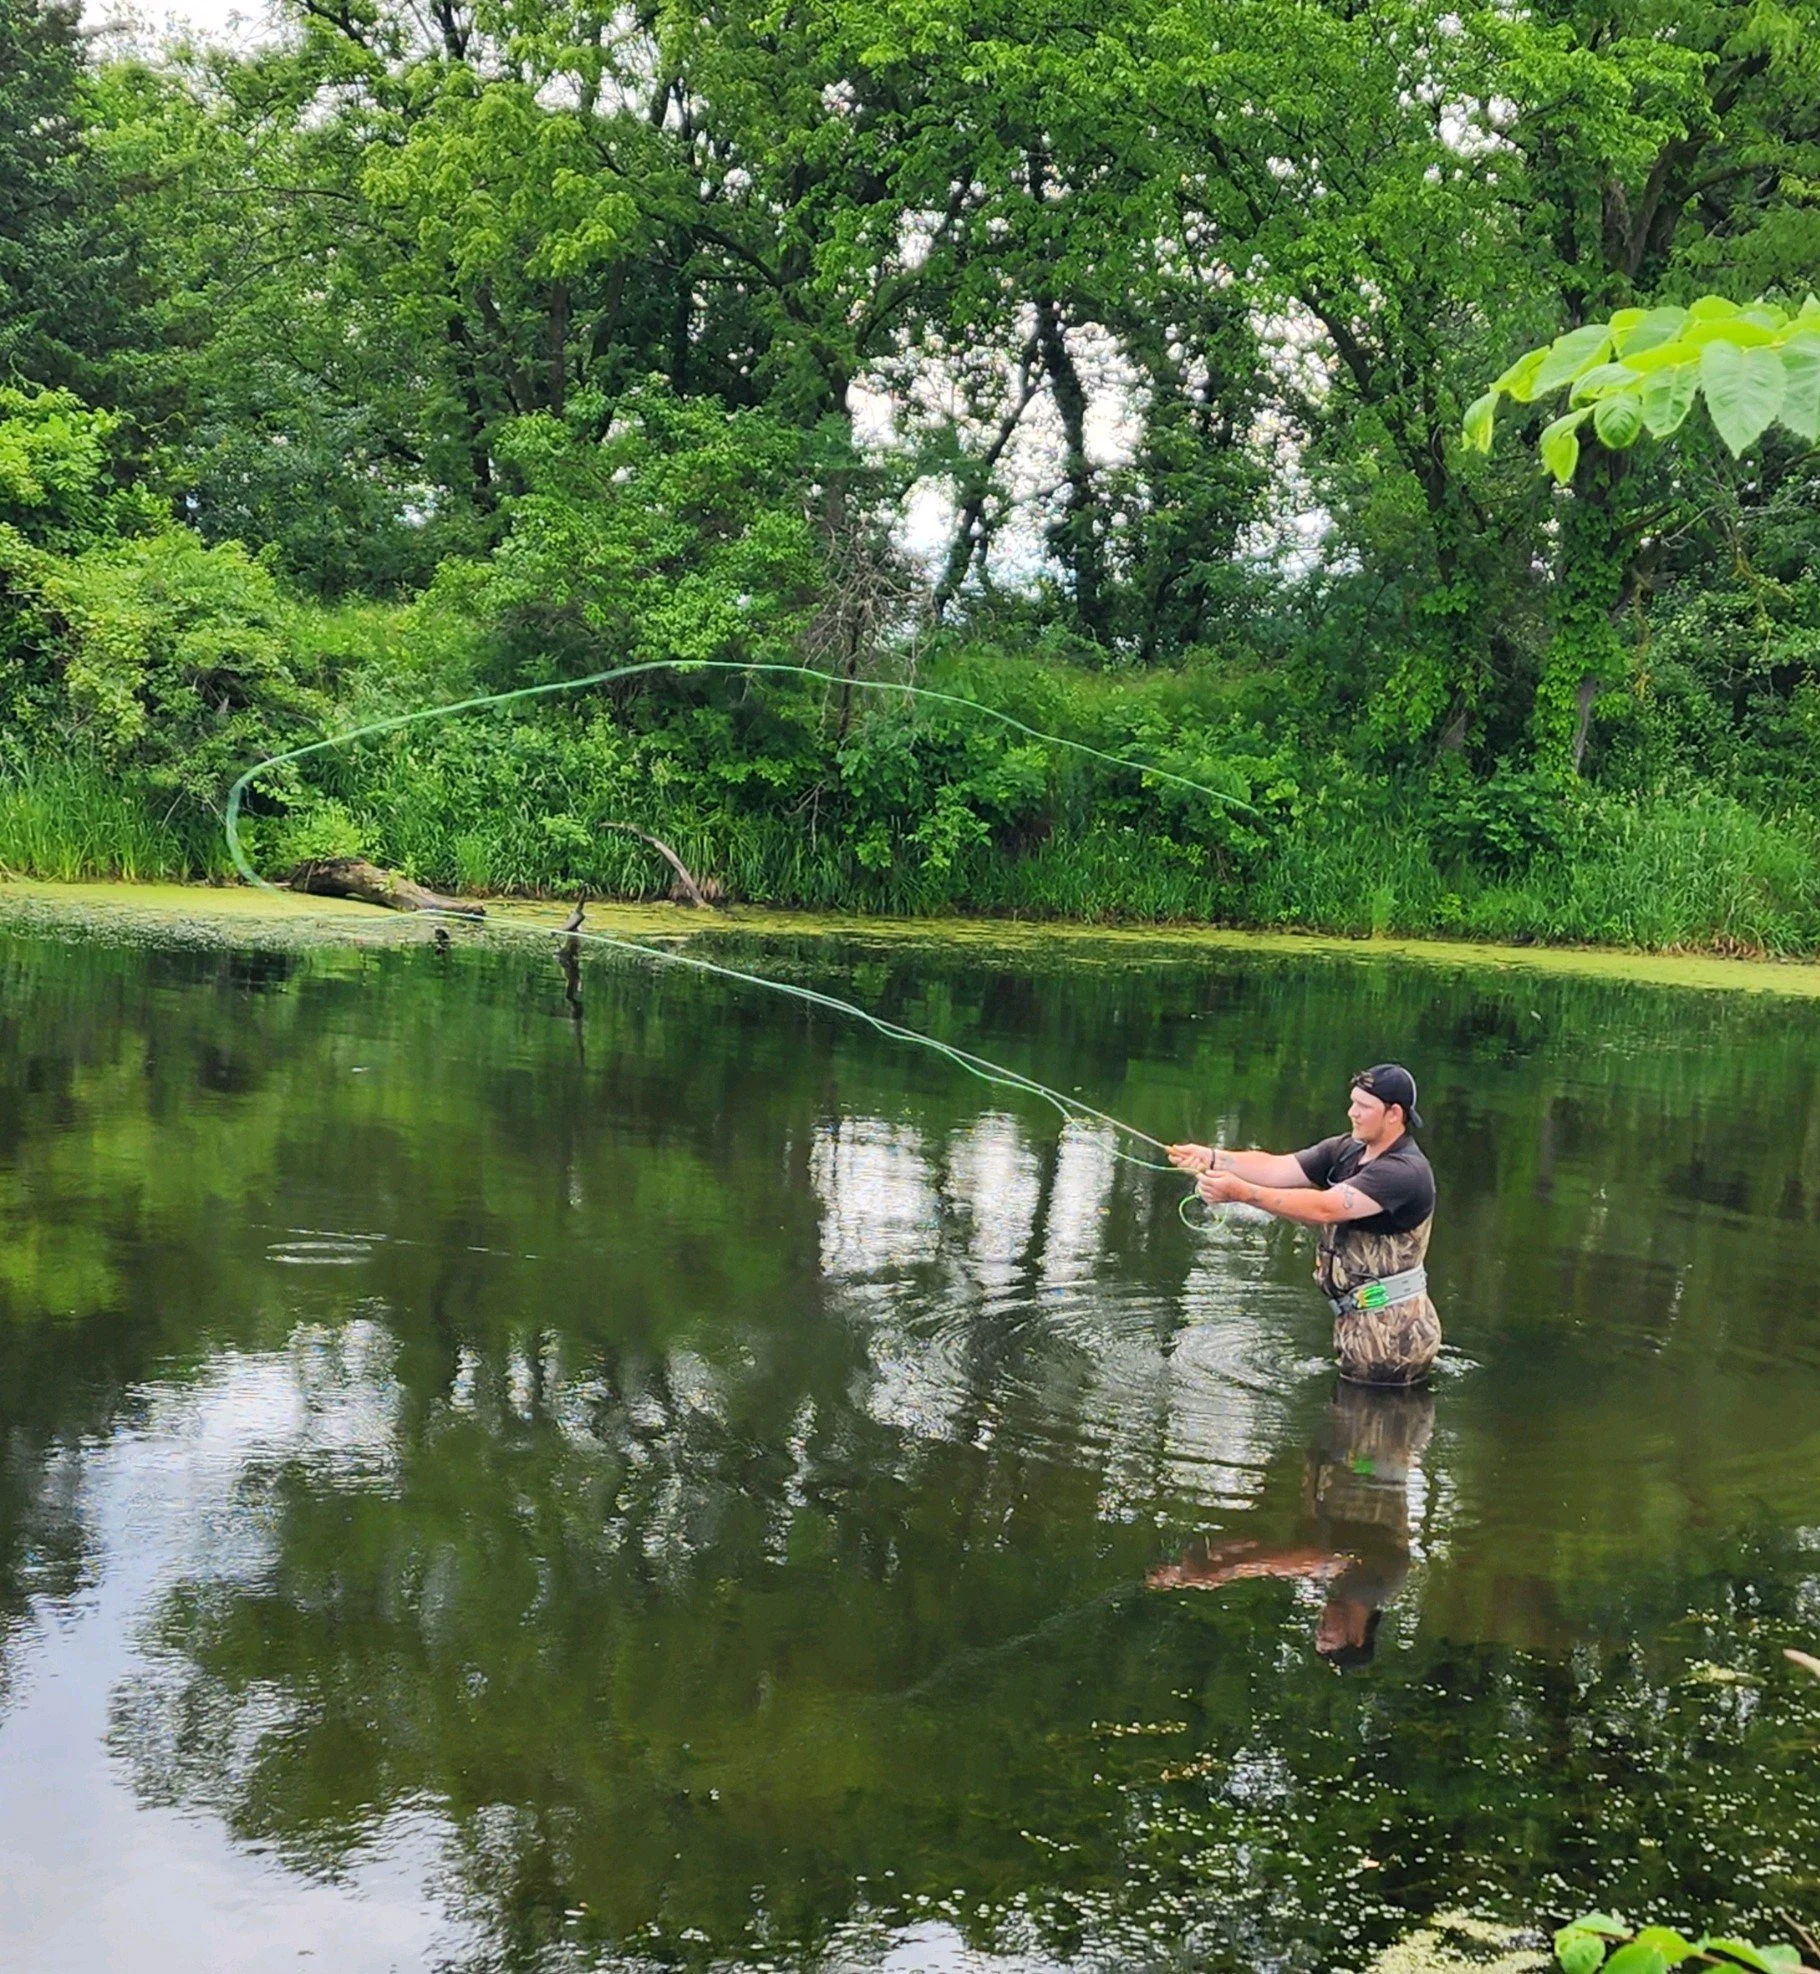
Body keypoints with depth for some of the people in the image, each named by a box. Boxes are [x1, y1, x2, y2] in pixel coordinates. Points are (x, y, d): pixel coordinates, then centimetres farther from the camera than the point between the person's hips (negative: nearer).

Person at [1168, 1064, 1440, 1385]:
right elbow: (1277, 1168, -4)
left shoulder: (1406, 1171, -20)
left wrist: (1242, 1192, -35)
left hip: (1390, 1329, -8)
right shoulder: (1345, 1151, 7)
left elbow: (1324, 1208, -30)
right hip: (1356, 1319, 8)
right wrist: (1212, 1158, -19)